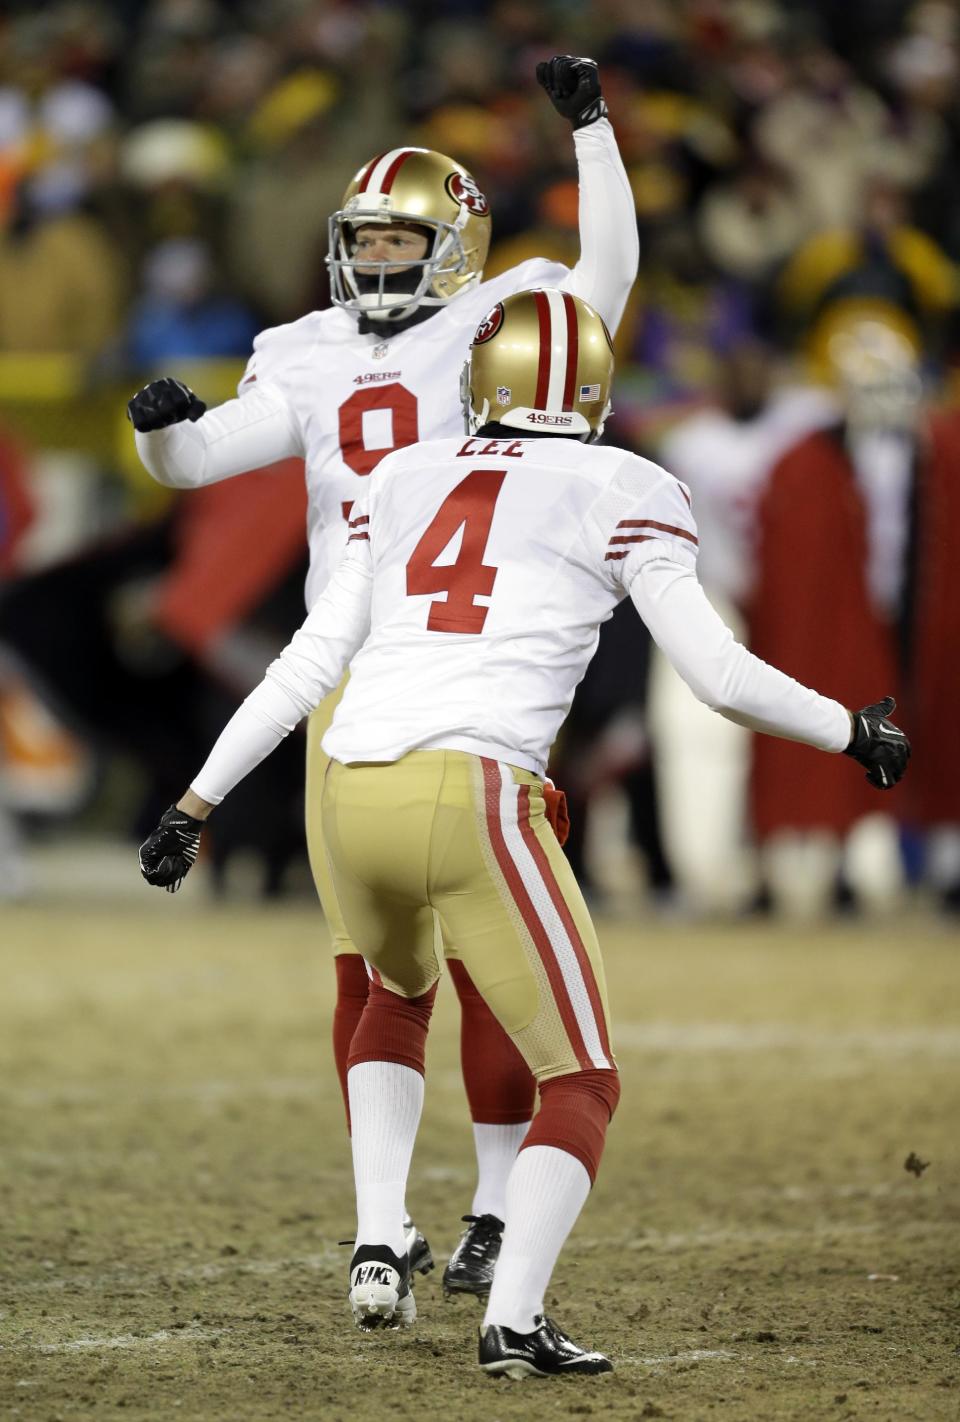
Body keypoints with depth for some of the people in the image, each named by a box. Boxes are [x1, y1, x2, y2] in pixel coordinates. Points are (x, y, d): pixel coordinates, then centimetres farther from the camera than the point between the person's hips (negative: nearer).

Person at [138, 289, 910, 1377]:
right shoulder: (620, 494, 8)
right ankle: (512, 1319, -12)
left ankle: (377, 1250, 22)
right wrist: (853, 732, 20)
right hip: (471, 796, -5)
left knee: (399, 994, 36)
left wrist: (199, 801, 22)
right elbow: (718, 675, 4)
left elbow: (308, 664, 17)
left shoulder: (401, 483, 20)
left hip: (352, 794, 5)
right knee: (581, 1082, 7)